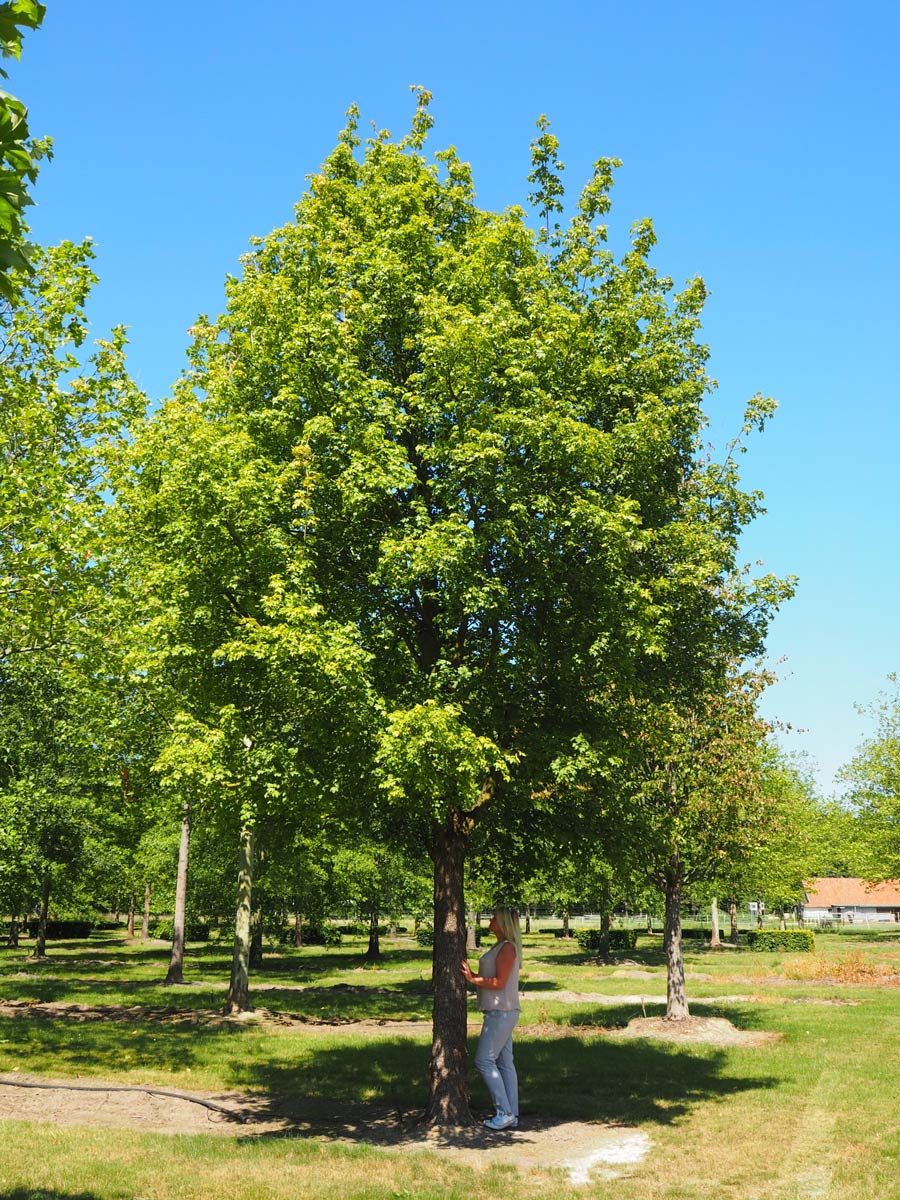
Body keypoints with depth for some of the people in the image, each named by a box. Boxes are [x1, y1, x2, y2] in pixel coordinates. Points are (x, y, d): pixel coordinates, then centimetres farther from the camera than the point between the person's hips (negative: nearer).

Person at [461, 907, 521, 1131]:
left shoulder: (508, 948, -15)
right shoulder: (500, 947, 16)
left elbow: (499, 982, -21)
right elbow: (490, 979, 16)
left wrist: (473, 980, -12)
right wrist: (471, 975, 4)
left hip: (501, 1013, -10)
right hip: (500, 1013, 10)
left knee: (484, 1060, -8)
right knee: (504, 1063, 10)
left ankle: (504, 1113, -4)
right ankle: (511, 1115, 12)